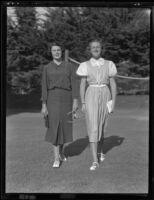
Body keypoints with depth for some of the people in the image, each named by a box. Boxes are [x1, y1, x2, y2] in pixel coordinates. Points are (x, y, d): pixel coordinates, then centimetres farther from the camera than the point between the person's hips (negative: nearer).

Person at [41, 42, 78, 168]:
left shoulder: (70, 66, 5)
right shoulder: (46, 68, 5)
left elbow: (74, 84, 1)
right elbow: (44, 88, 1)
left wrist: (75, 101, -7)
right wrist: (44, 105, -4)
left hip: (66, 98, 1)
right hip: (53, 99, -1)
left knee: (65, 126, 8)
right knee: (55, 126, -10)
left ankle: (61, 151, 31)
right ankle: (57, 159, -4)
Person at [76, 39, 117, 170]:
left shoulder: (108, 65, 5)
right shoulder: (85, 65, 3)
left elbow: (113, 84, 4)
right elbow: (82, 85, 3)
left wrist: (113, 102, -2)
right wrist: (83, 103, -2)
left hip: (105, 96, 2)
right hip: (91, 97, -1)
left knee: (102, 126, 12)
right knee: (93, 127, -11)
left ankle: (100, 150, 39)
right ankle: (95, 161, -10)